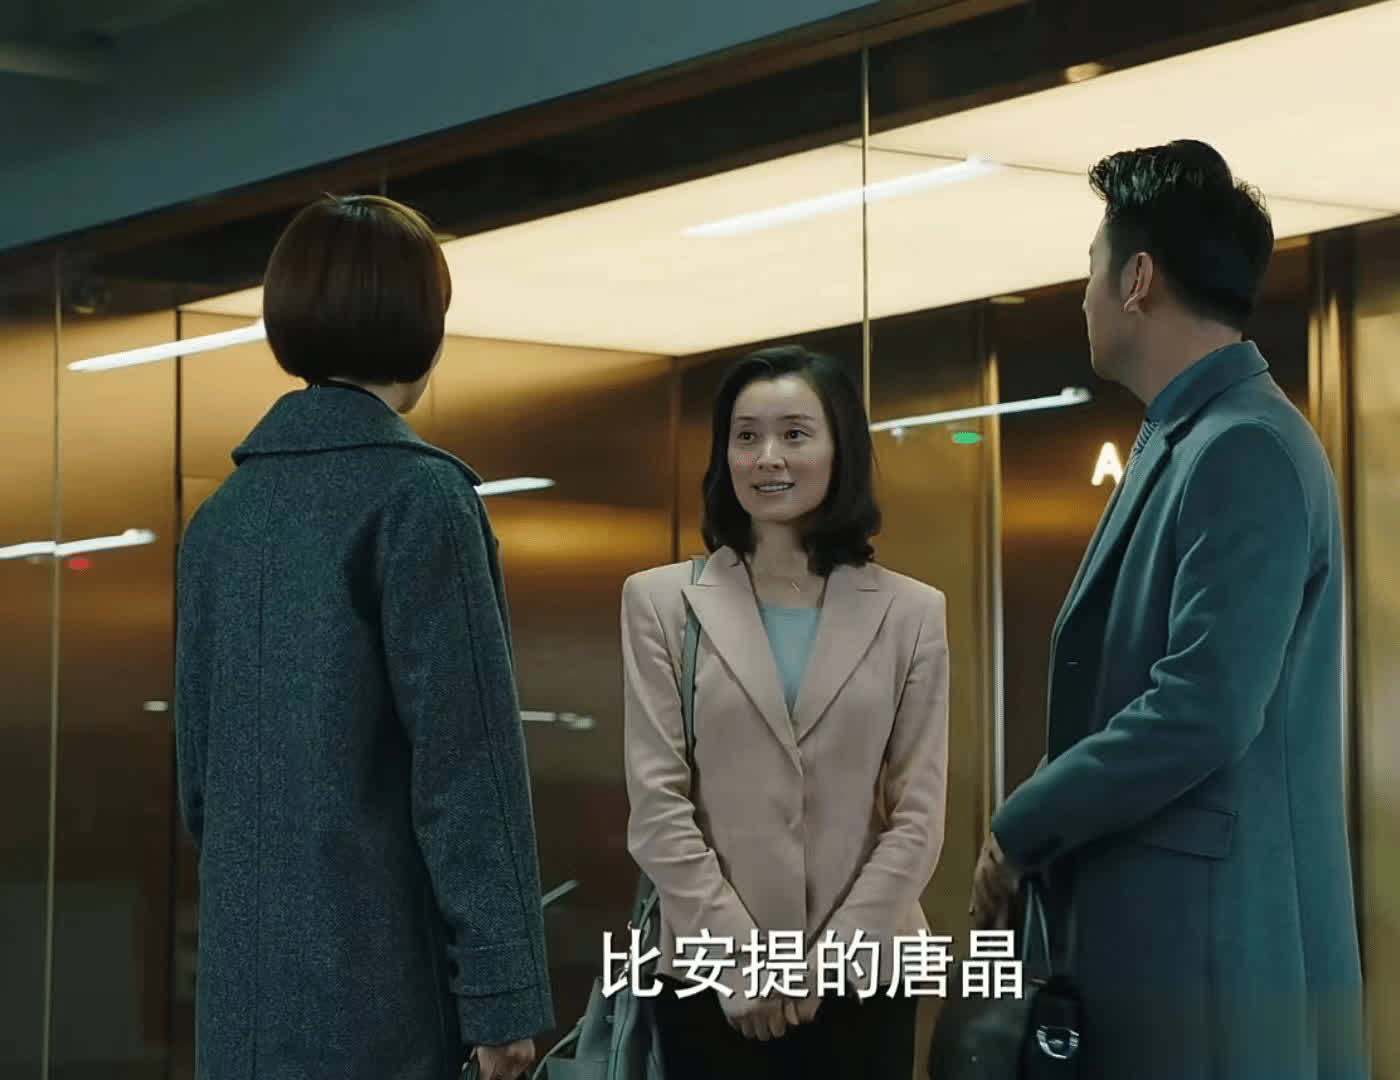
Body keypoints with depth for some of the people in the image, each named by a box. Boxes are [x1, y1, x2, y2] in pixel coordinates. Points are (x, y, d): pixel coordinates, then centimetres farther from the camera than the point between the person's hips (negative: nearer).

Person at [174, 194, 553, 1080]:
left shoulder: (222, 512, 11)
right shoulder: (418, 495, -10)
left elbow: (198, 762, 15)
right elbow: (467, 760, -14)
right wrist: (503, 992, -13)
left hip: (245, 979, 7)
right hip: (376, 978, -7)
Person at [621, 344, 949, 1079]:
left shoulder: (912, 612, 6)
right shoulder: (661, 602, 3)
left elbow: (919, 812, 2)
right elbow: (657, 805, -3)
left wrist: (832, 957, -7)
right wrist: (741, 962, -9)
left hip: (863, 976, 1)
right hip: (711, 976, -1)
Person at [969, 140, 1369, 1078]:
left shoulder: (1246, 451, -16)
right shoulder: (1184, 441, 14)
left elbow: (1204, 712, -22)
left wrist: (1022, 830, -12)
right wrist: (1048, 836, 10)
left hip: (1215, 928, -9)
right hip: (1151, 914, 9)